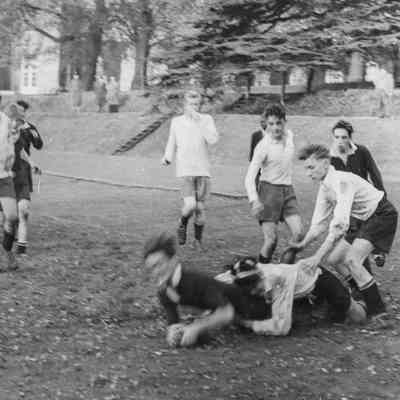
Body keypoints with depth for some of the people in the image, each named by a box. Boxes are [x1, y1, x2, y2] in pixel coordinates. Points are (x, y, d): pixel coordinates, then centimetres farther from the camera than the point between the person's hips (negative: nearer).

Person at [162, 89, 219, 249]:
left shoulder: (206, 119, 2)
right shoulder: (176, 121, 5)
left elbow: (213, 140, -13)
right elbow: (172, 143, 18)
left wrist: (199, 122, -16)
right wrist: (167, 158, 6)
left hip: (203, 170, 1)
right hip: (185, 170, -1)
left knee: (201, 207, 4)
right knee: (190, 205, -18)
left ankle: (198, 240, 23)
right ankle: (182, 224, 14)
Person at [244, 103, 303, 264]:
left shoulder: (289, 136, 2)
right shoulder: (263, 146, -15)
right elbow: (250, 177, -18)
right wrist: (254, 200, -33)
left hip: (288, 190, 5)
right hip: (269, 190, -5)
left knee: (299, 234, -8)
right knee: (271, 240, -10)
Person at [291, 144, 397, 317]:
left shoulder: (342, 181, -29)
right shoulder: (324, 186, 0)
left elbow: (339, 225, -37)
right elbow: (319, 222, 9)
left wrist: (318, 257, -39)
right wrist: (303, 244, -4)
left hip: (382, 215, -9)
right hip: (366, 219, 9)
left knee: (351, 259, -20)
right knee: (337, 259, 4)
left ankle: (377, 311, -8)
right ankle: (363, 301, 18)